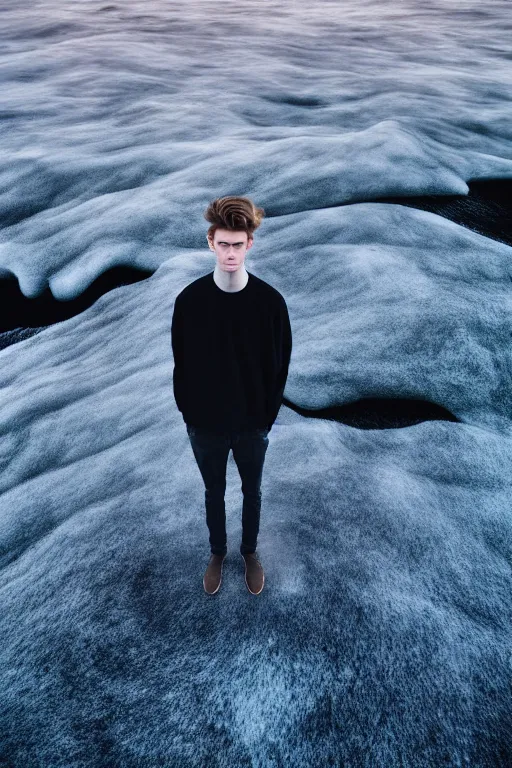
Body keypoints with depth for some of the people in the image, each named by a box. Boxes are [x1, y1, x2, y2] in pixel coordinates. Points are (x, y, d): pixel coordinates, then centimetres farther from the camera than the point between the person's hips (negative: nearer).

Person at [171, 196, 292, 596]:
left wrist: (269, 414, -3)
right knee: (214, 493, 21)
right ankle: (217, 553, 47)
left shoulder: (270, 300, -15)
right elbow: (181, 364, -4)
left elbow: (280, 363, -5)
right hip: (205, 423, 0)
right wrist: (188, 414, 0)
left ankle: (251, 552, 47)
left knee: (252, 491, 21)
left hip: (252, 422, 0)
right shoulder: (189, 299, -13)